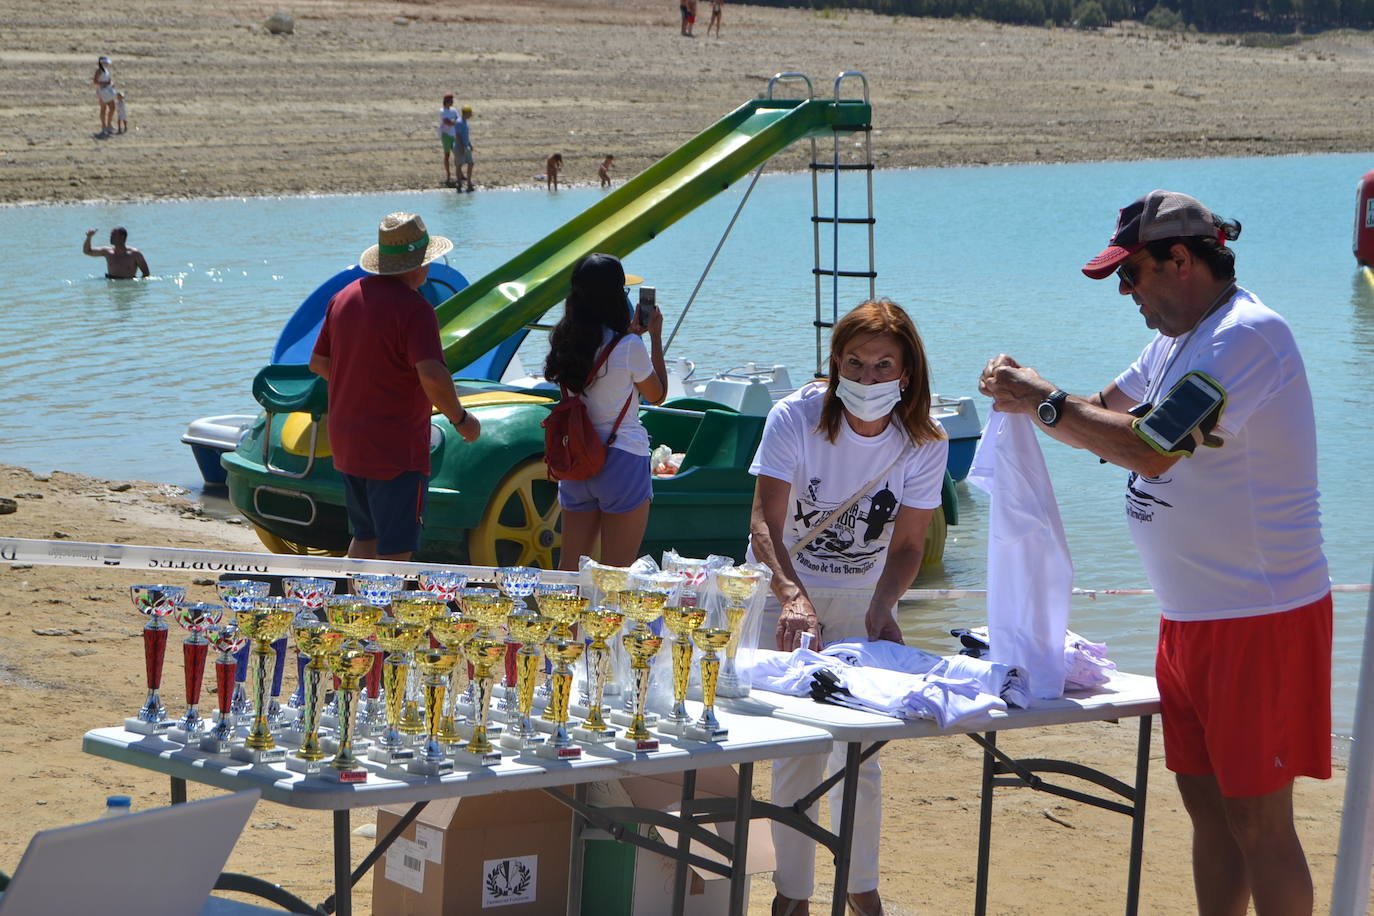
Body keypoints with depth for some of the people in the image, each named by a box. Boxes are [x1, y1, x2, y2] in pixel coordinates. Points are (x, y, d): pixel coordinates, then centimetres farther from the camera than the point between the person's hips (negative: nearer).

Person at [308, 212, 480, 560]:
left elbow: (318, 363, 15)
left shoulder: (345, 297, 7)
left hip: (346, 446, 8)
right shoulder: (412, 307, -18)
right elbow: (432, 376, -28)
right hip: (395, 450, -8)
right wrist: (461, 419, -13)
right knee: (395, 551, -2)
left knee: (365, 538, 21)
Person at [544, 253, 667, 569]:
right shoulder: (628, 346, -15)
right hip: (622, 457, -6)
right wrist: (655, 336, 7)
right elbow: (657, 395, 1)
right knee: (617, 575, 2)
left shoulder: (565, 340, 3)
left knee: (569, 565, 13)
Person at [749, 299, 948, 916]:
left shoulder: (924, 444, -16)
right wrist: (792, 595, -46)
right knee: (798, 749, -7)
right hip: (786, 588, -2)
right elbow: (765, 521, -29)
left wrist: (882, 607, -34)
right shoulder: (795, 417, -23)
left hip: (864, 598, 2)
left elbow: (906, 545, -14)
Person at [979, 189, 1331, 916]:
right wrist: (1025, 392, 0)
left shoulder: (1247, 336, -21)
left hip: (1261, 618, -10)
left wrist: (1044, 404, -16)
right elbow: (1107, 412, 19)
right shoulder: (1178, 337, 11)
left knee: (1259, 822, -4)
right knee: (1206, 803, 15)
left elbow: (1150, 448, -27)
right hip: (1190, 615, 10)